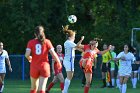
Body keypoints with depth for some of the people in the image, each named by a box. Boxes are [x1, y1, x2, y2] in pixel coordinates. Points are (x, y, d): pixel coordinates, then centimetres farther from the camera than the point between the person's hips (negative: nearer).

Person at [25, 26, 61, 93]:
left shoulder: (31, 42, 0)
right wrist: (59, 63, 10)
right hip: (45, 67, -1)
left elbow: (27, 55, -10)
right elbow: (53, 54, -4)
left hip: (34, 67, 1)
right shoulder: (47, 42, -1)